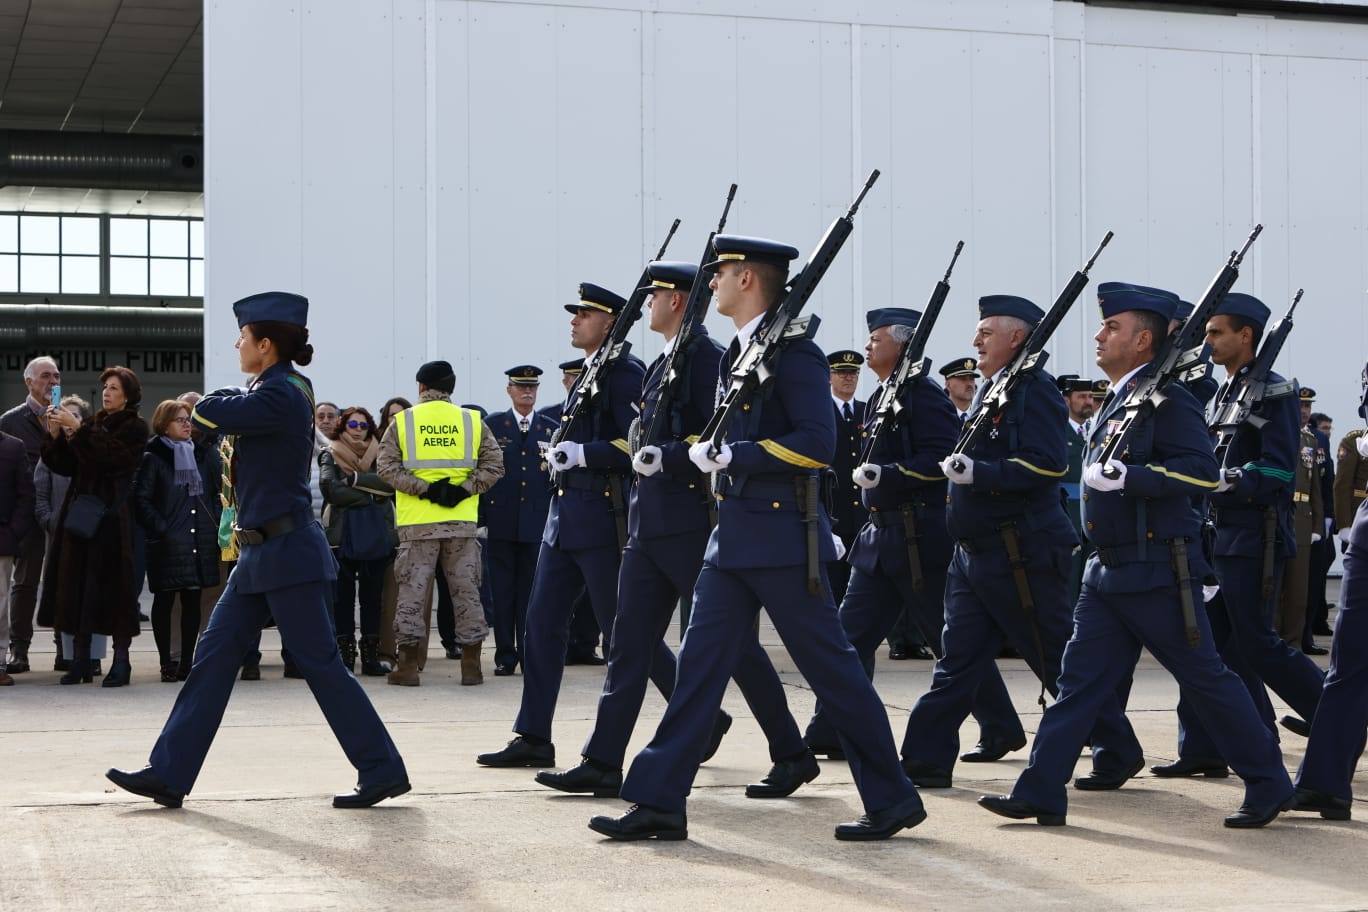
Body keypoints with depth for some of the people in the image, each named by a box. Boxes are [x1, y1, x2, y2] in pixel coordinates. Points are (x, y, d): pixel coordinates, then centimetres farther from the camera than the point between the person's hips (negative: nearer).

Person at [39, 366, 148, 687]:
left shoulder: (134, 427, 0)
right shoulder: (93, 424, 17)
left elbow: (112, 456, -17)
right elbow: (66, 466, 12)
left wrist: (77, 429, -18)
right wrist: (55, 435, -3)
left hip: (113, 515, -6)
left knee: (112, 584, -6)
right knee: (77, 582, 0)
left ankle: (121, 658, -2)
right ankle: (80, 658, 3)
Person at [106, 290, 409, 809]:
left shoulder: (278, 396, -17)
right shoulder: (281, 391, 14)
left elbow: (208, 412, -16)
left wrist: (211, 402, 5)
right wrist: (229, 401, 2)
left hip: (288, 553, -10)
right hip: (261, 554, 10)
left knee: (320, 665, -4)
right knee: (214, 656, 8)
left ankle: (382, 772, 5)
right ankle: (169, 774, 10)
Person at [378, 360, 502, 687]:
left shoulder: (402, 421, 3)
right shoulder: (472, 421, 6)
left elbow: (387, 467, -5)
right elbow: (493, 465, 0)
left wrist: (422, 488, -7)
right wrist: (465, 489, -5)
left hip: (417, 524, -1)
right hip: (462, 523, 1)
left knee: (412, 591, 4)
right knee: (466, 590, 7)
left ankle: (408, 665, 5)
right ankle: (471, 665, 8)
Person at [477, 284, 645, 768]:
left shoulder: (625, 374, -11)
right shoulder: (587, 375, 17)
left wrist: (585, 453, -23)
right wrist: (563, 451, 13)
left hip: (601, 519, -9)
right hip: (564, 516, 9)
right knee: (542, 622, 6)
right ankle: (532, 738, 9)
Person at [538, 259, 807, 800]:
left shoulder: (706, 356, -10)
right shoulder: (665, 363, 17)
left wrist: (667, 456, -24)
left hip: (692, 525, -9)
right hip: (650, 526, 9)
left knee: (732, 642, -2)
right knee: (630, 641, 6)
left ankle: (792, 756, 9)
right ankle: (603, 765, 7)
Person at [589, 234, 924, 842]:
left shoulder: (793, 351, -12)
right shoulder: (737, 352, 15)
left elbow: (818, 443, -21)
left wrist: (731, 455, -20)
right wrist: (714, 454, 10)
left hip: (782, 538, -9)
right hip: (734, 536, 9)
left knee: (831, 668, -1)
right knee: (700, 663, 5)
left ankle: (893, 798, 10)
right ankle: (658, 802, 6)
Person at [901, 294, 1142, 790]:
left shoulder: (1035, 390, -13)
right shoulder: (991, 390, 15)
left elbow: (1048, 465, -24)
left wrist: (978, 473, -30)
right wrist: (959, 467, 10)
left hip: (1022, 553, -9)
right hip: (974, 554, 9)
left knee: (1064, 662, 0)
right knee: (956, 663, 8)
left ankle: (1118, 753, 11)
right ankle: (926, 761, 11)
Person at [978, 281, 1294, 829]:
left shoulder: (1166, 397, -13)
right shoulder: (1119, 399, 14)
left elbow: (1202, 472, -23)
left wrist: (1127, 477, -28)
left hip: (1157, 572, -9)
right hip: (1109, 570, 9)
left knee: (1205, 679, 1)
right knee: (1081, 679, 5)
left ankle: (1268, 783, 15)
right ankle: (1041, 794, 6)